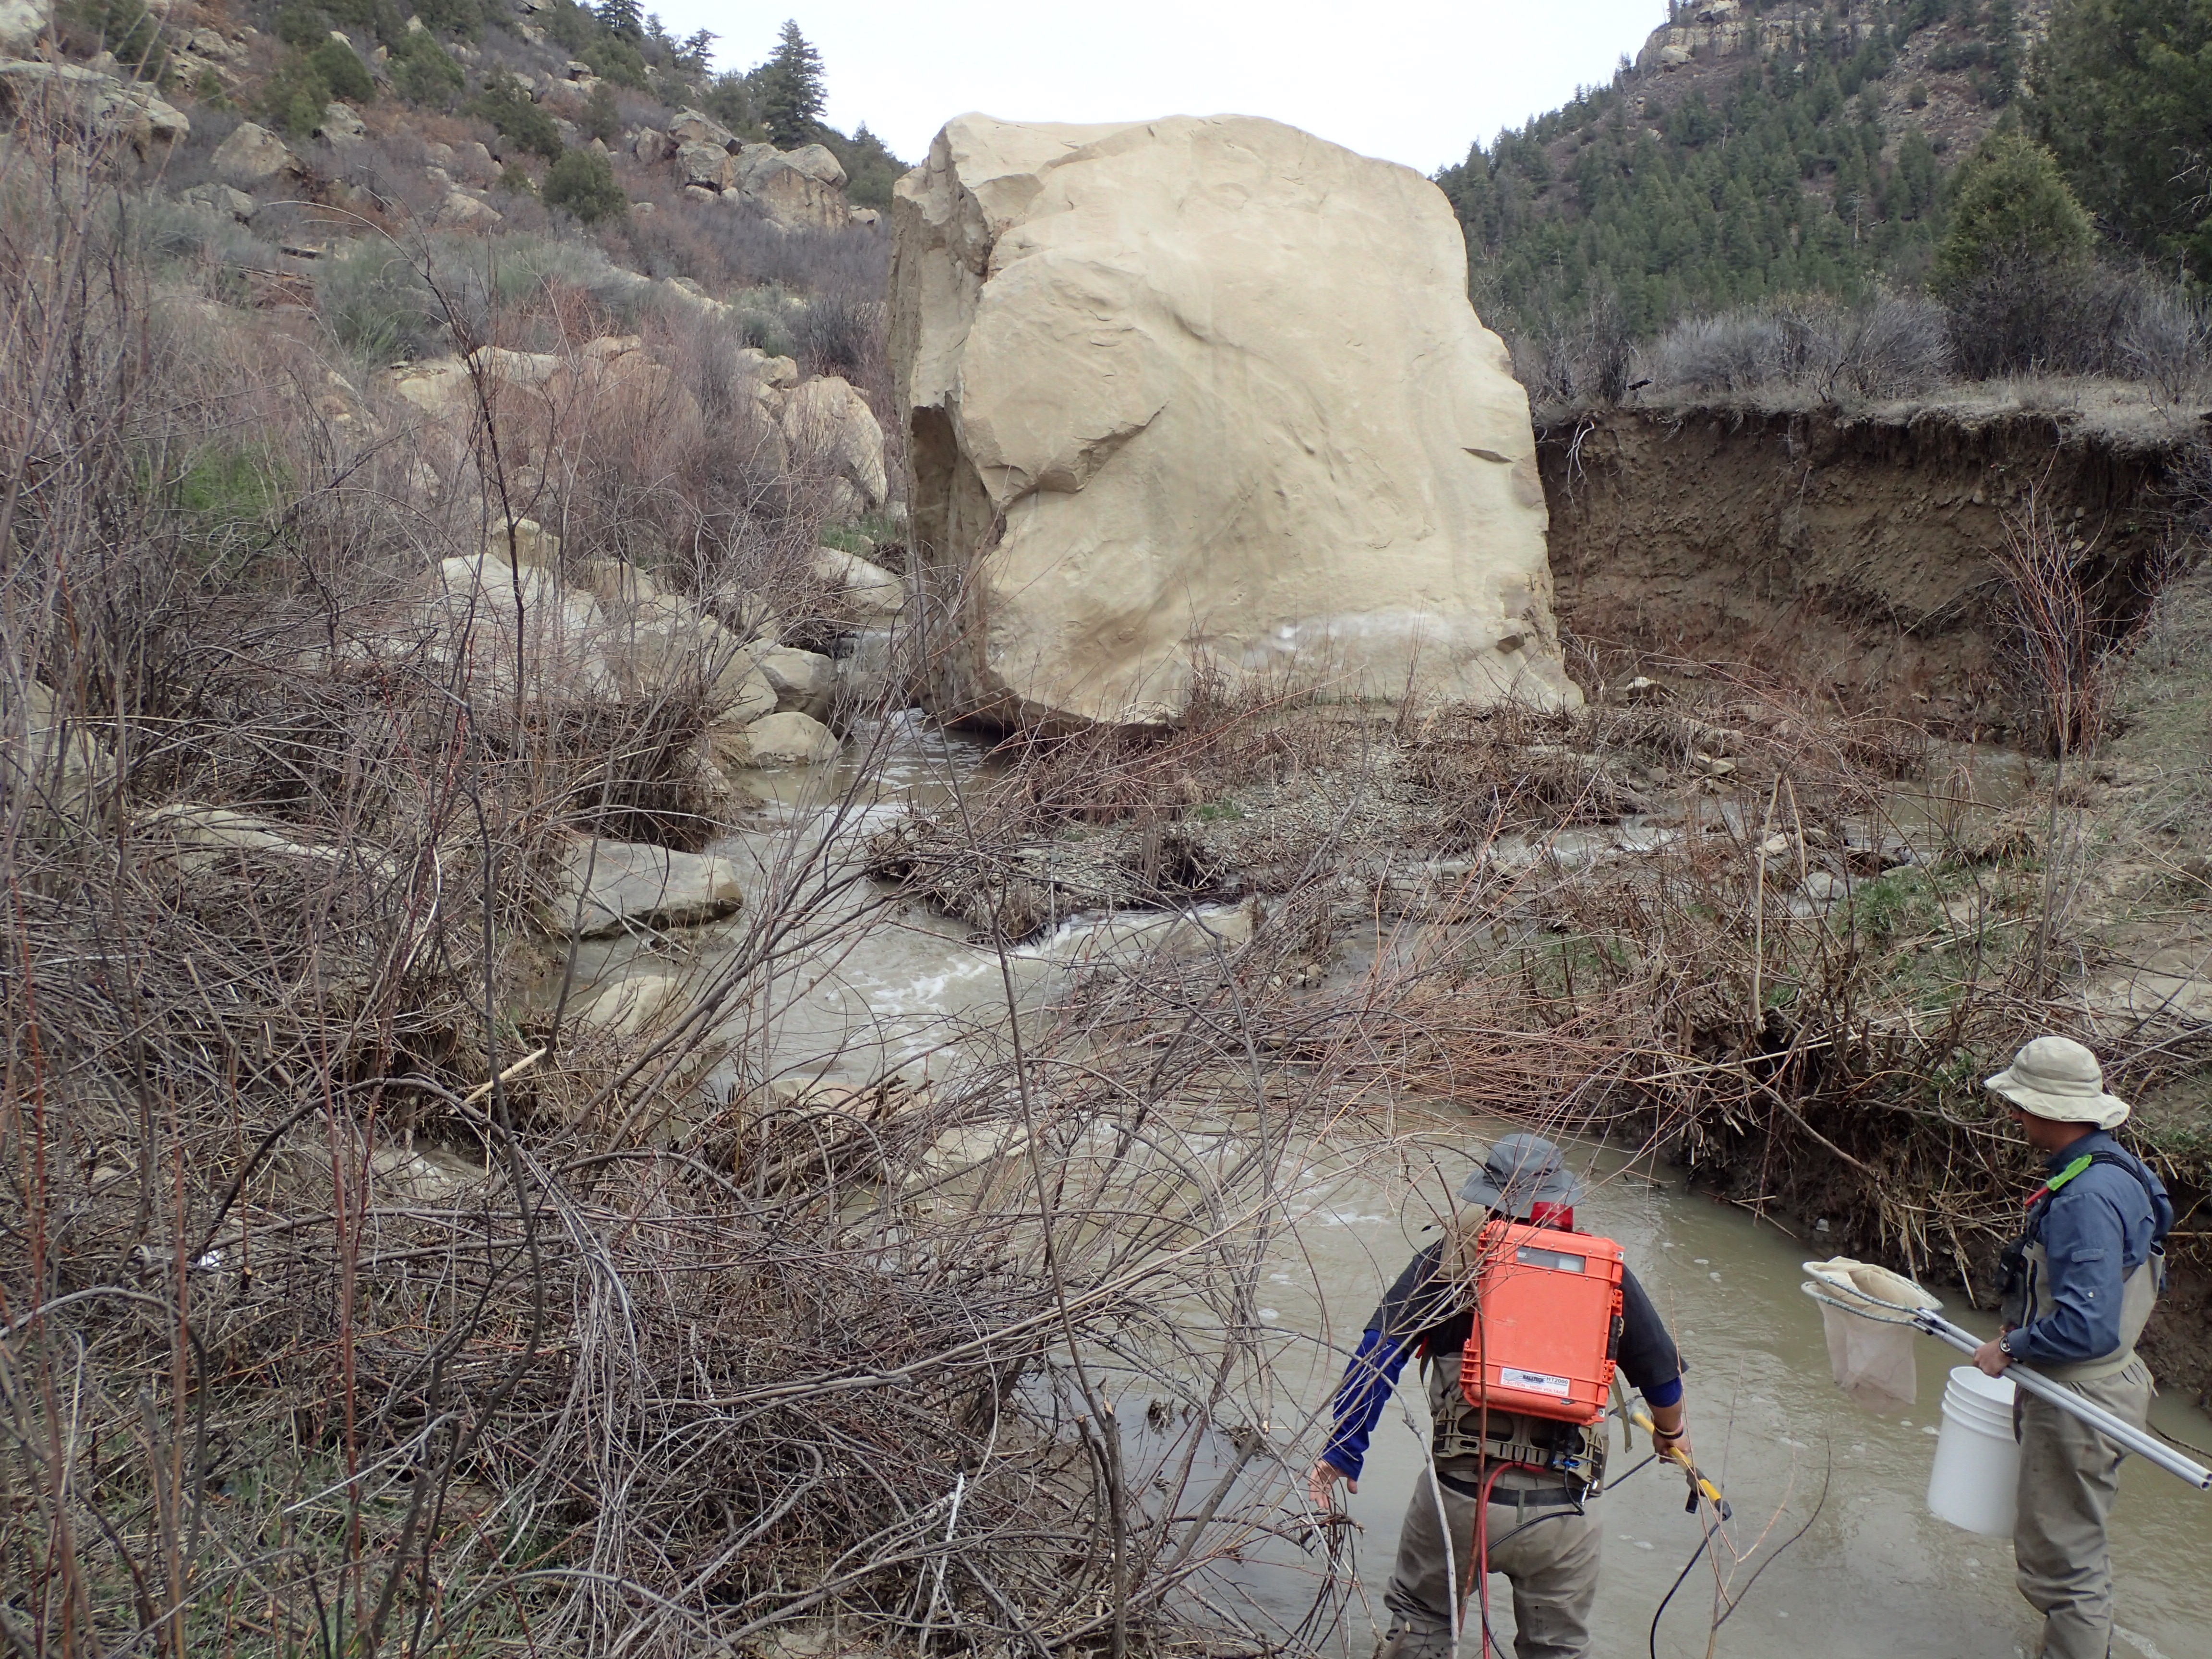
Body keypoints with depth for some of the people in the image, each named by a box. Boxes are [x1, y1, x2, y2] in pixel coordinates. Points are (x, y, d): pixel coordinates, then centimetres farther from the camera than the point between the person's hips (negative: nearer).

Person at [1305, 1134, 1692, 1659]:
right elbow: (1662, 1372, 16)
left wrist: (1343, 1449, -1)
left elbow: (1379, 1350, -6)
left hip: (1458, 1494, -1)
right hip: (1561, 1512, 1)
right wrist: (1671, 1432, 37)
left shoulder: (1454, 1254, 1)